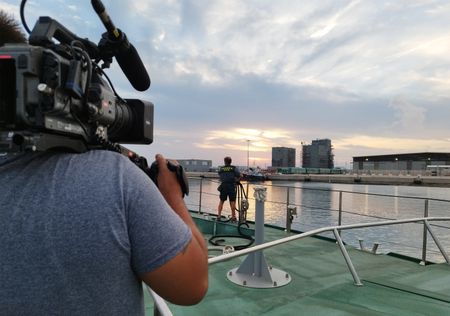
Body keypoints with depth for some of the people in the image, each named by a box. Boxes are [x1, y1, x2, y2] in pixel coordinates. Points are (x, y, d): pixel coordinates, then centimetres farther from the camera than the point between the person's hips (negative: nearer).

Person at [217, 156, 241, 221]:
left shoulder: (221, 168, 7)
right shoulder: (234, 168, 2)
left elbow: (220, 177, 5)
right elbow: (239, 176, -5)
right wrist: (235, 180, 11)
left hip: (223, 186, 2)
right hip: (231, 186, -2)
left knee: (221, 201, 12)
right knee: (232, 201, 3)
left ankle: (219, 215, 11)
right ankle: (233, 216, 4)